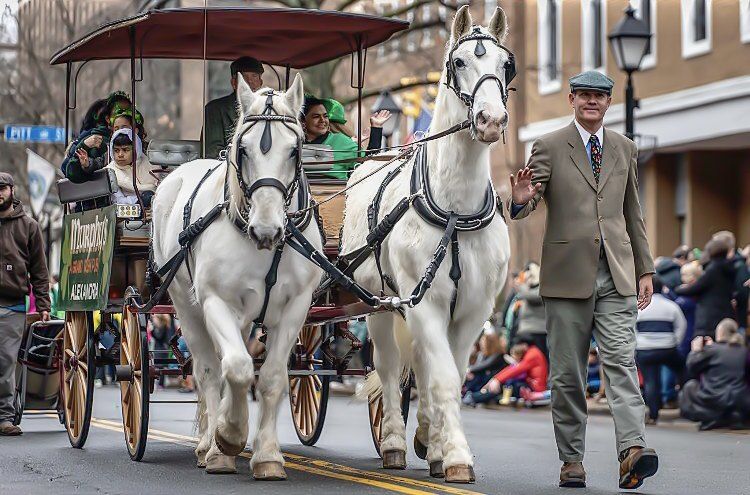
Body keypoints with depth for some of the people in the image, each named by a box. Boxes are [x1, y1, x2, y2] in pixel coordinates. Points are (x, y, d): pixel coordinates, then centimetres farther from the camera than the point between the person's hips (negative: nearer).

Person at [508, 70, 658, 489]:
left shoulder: (626, 149, 14)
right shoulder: (549, 147, 3)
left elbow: (634, 215, 19)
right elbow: (531, 200, -5)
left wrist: (645, 269, 14)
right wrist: (521, 201, -30)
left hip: (617, 274, 2)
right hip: (569, 273, -2)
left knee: (622, 361, -12)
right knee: (568, 372, 3)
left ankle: (633, 449, -23)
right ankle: (572, 460, 10)